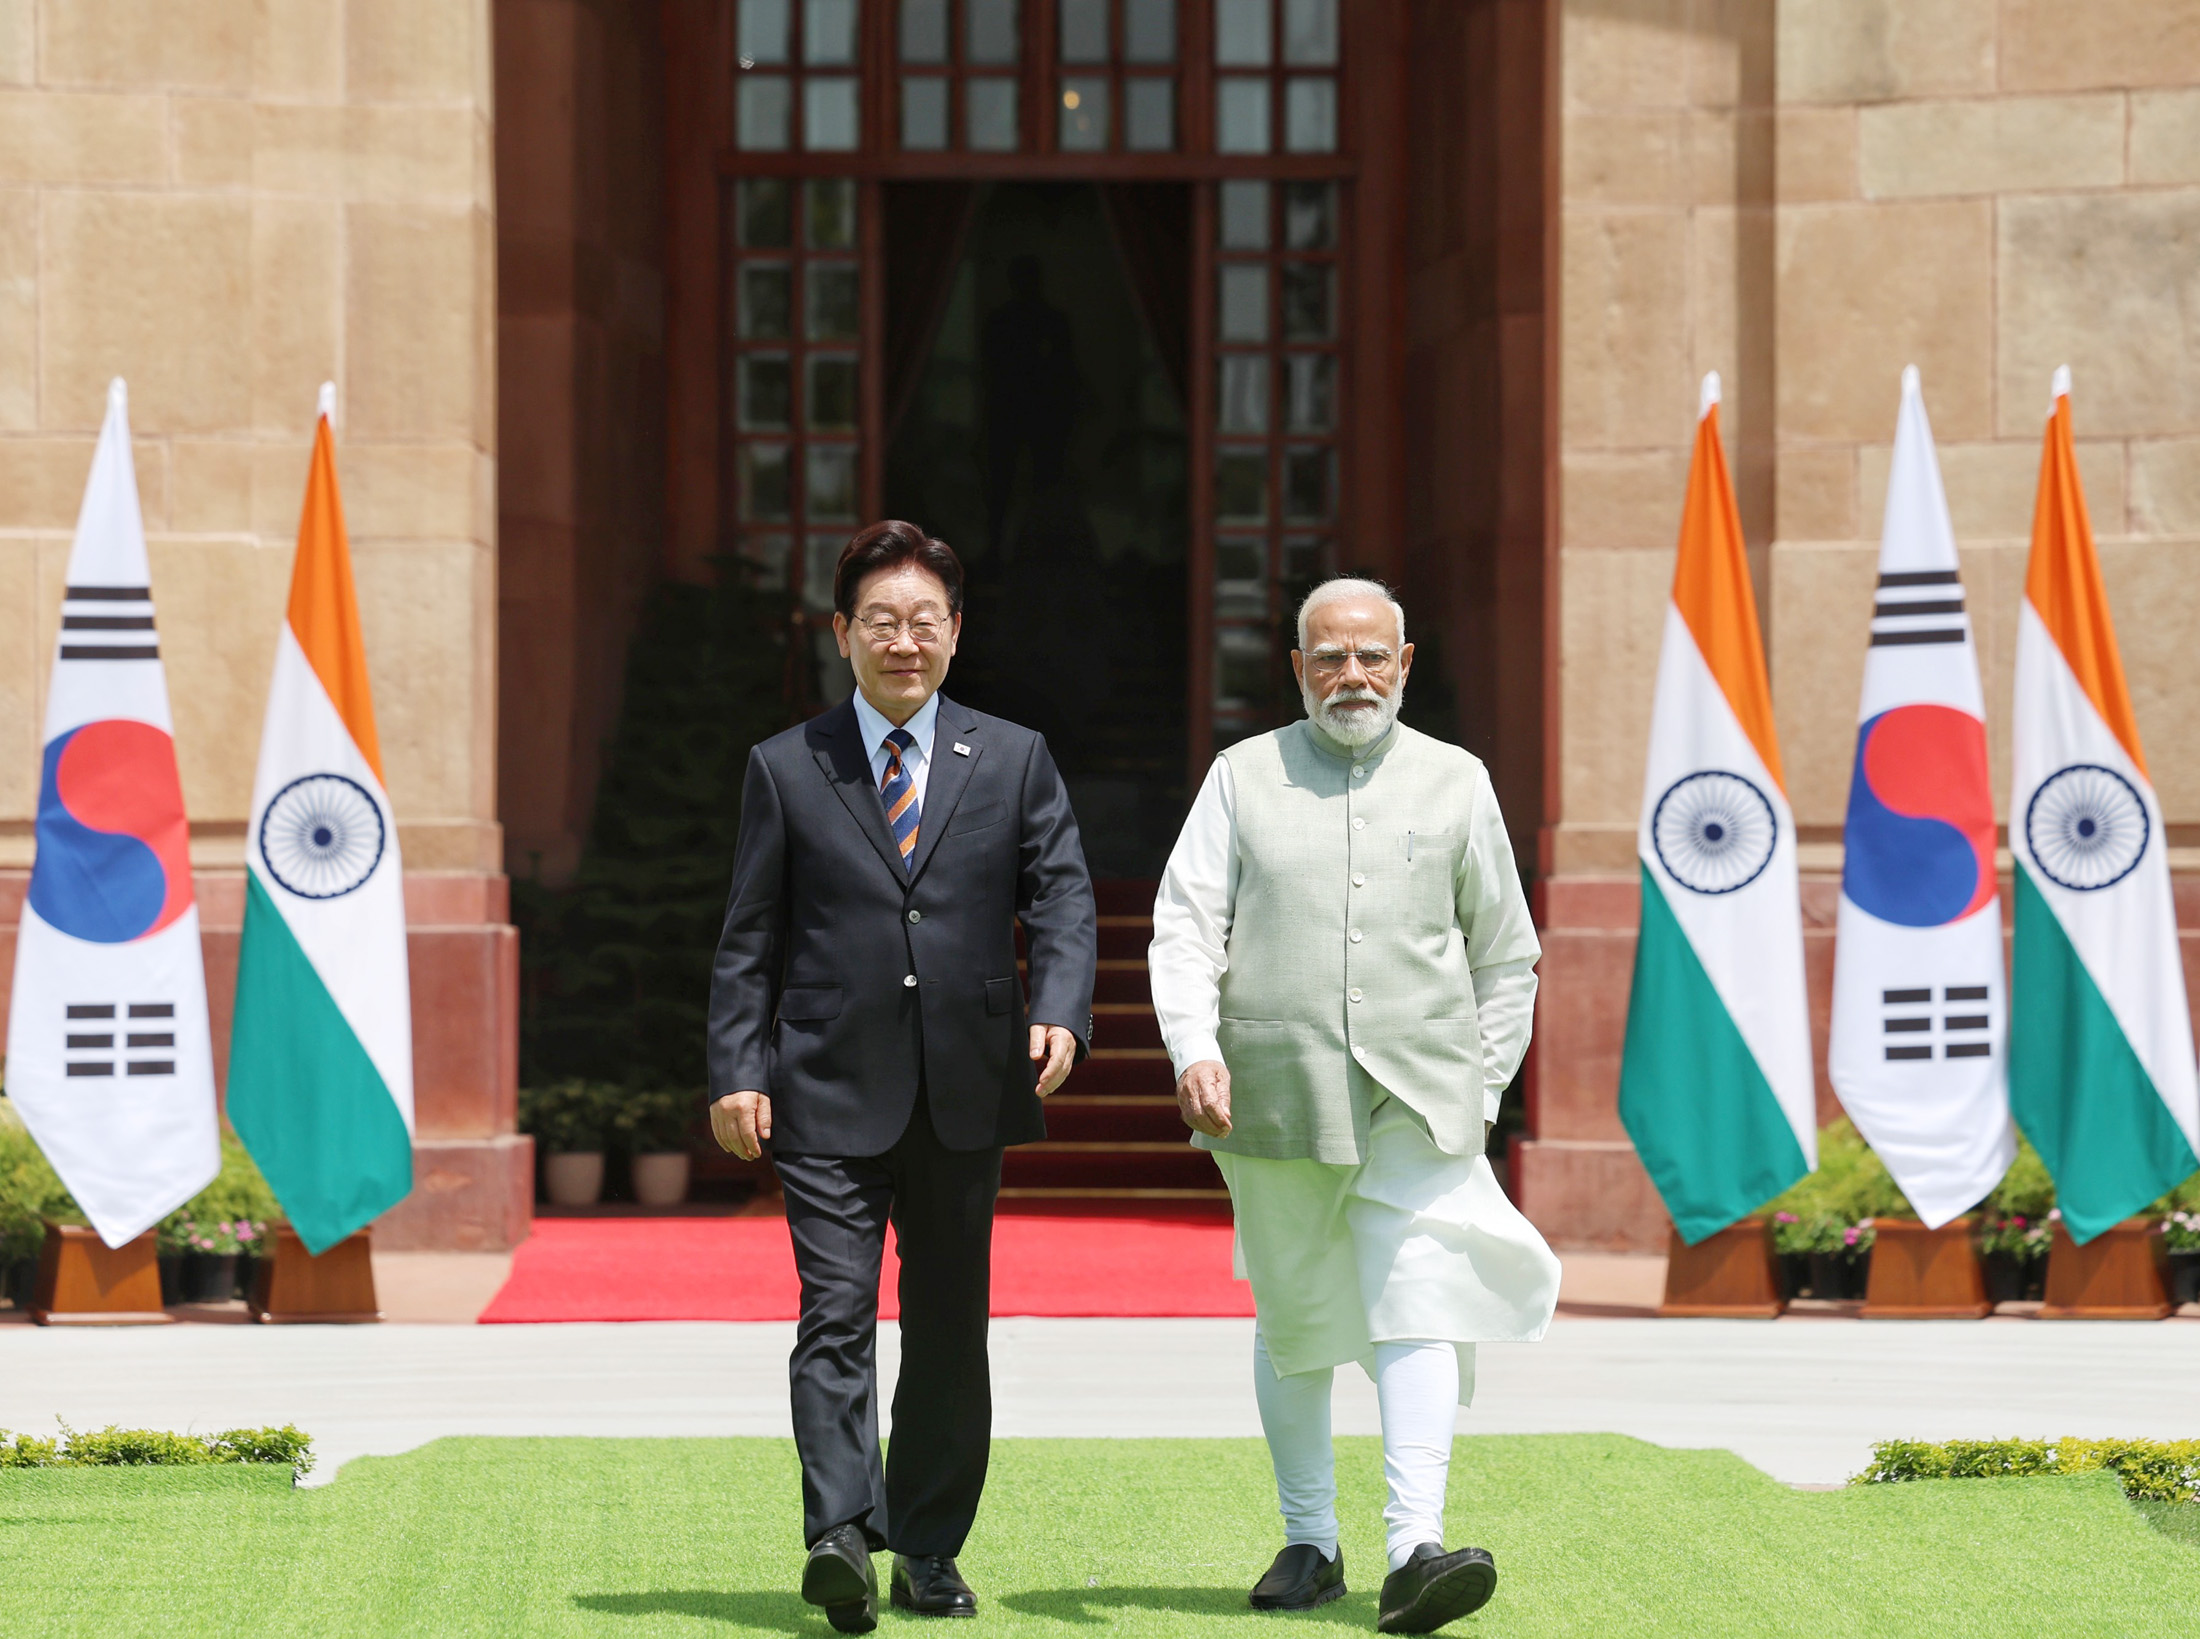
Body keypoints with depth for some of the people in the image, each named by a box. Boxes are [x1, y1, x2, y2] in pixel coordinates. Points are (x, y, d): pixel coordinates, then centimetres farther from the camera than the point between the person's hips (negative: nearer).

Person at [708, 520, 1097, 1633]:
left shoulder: (1014, 761, 9)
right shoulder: (785, 769, 6)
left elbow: (1062, 897, 2)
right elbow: (750, 938, 5)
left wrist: (1059, 1010, -16)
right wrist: (737, 1070, -4)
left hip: (966, 1091, 2)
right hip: (831, 1093, -2)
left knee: (950, 1330, 9)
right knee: (836, 1314, -13)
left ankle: (929, 1550, 19)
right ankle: (840, 1537, -22)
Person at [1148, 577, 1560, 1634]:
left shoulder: (1456, 784, 10)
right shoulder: (1244, 776, 8)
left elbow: (1505, 957, 17)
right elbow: (1184, 925, 2)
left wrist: (1481, 1090, 11)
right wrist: (1195, 1050, -14)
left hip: (1418, 1099, -1)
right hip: (1277, 1096, 1)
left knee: (1419, 1305, -14)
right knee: (1292, 1320, 8)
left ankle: (1415, 1551, -22)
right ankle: (1308, 1542, 22)